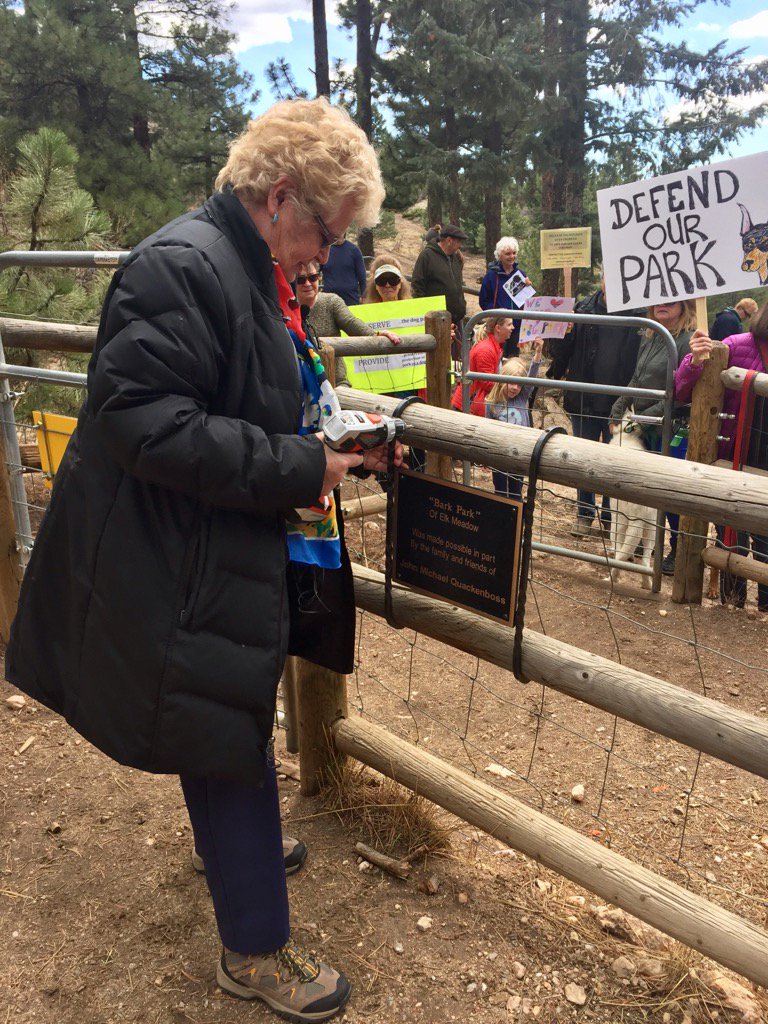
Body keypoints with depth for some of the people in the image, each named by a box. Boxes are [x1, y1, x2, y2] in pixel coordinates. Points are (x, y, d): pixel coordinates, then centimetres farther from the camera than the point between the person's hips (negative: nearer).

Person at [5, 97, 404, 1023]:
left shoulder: (252, 271, 11)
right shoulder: (183, 265, -22)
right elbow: (143, 420, -30)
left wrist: (346, 448, 6)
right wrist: (300, 469, -26)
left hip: (230, 554, 10)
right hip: (181, 565, -10)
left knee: (232, 726, 26)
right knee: (229, 735, 4)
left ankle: (230, 846, 53)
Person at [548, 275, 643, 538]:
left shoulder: (638, 314, -8)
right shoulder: (583, 309, 2)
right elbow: (561, 352, 5)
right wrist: (561, 335, -15)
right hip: (584, 400, 3)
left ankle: (609, 517, 25)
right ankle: (585, 514, 28)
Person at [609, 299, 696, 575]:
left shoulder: (689, 341, -14)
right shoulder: (649, 338, 11)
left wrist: (647, 415, -18)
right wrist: (617, 411, 9)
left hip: (674, 431, -7)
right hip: (647, 430, 7)